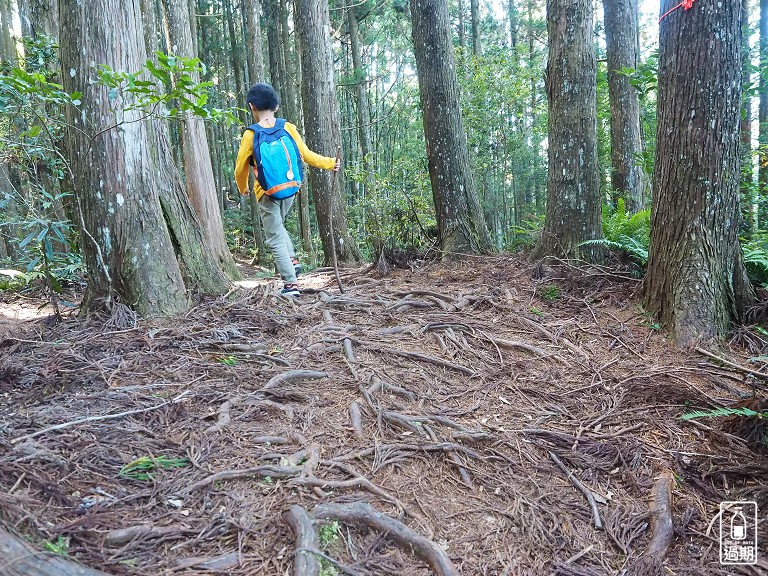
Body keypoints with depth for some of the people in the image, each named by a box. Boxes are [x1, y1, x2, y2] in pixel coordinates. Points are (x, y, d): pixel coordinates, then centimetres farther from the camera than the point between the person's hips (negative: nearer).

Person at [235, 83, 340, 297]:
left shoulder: (251, 134, -9)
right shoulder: (288, 127, -2)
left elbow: (240, 168, -1)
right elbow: (306, 154, 0)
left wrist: (243, 188, 18)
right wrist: (329, 163, 14)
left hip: (268, 193, -4)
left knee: (275, 239, 3)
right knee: (277, 227, 28)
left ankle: (291, 284, 0)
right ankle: (292, 260, 10)